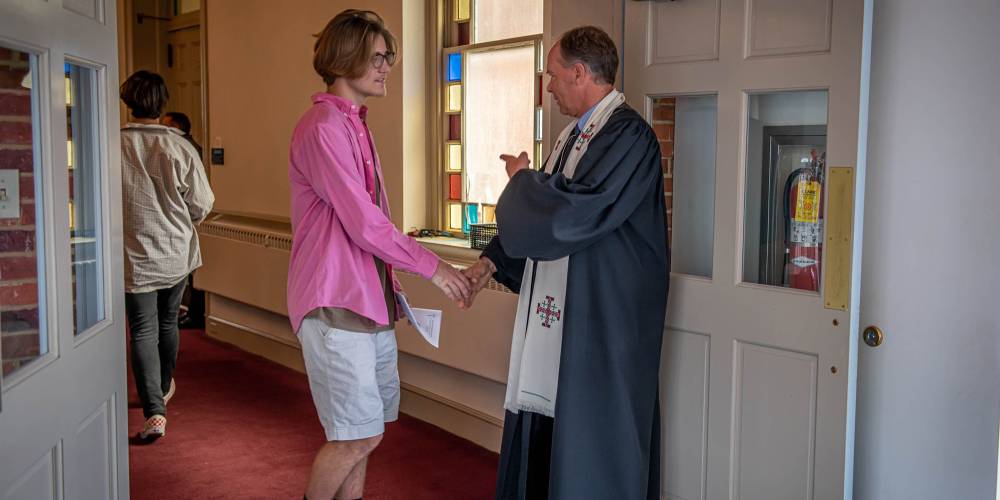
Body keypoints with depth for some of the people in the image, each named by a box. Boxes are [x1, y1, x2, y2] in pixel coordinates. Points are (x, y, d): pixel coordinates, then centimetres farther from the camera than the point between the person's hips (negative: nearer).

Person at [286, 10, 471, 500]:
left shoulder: (354, 124, 15)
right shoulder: (323, 127, -14)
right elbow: (363, 224, -18)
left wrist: (389, 286, 14)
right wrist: (432, 266, -11)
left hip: (368, 297, 9)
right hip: (336, 302, -9)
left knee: (360, 430, 13)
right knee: (358, 435, -4)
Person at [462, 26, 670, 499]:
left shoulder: (629, 134, -16)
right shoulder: (572, 136, 12)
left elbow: (579, 209, -25)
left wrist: (524, 179, -9)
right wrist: (492, 260, 14)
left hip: (600, 316, -9)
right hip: (556, 309, 9)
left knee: (591, 434, 2)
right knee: (542, 417, 16)